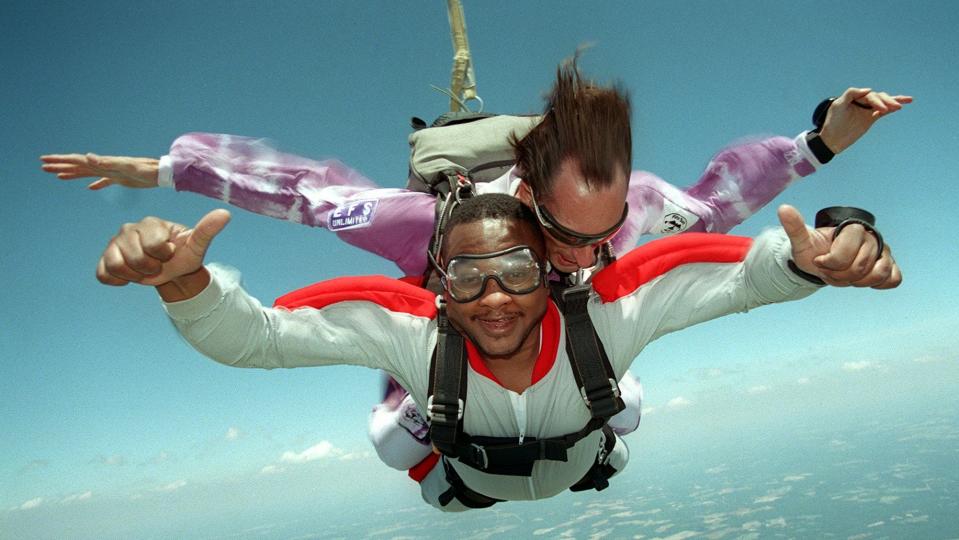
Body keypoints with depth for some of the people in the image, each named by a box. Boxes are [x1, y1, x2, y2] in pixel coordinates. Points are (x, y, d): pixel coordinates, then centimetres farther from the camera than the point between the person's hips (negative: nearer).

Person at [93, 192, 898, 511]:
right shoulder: (409, 329, -42)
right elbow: (249, 337, -41)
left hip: (580, 466, 1)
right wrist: (185, 281, -61)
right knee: (438, 493, 32)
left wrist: (809, 259, -62)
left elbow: (744, 273, -41)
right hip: (473, 483, 0)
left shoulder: (604, 315, -42)